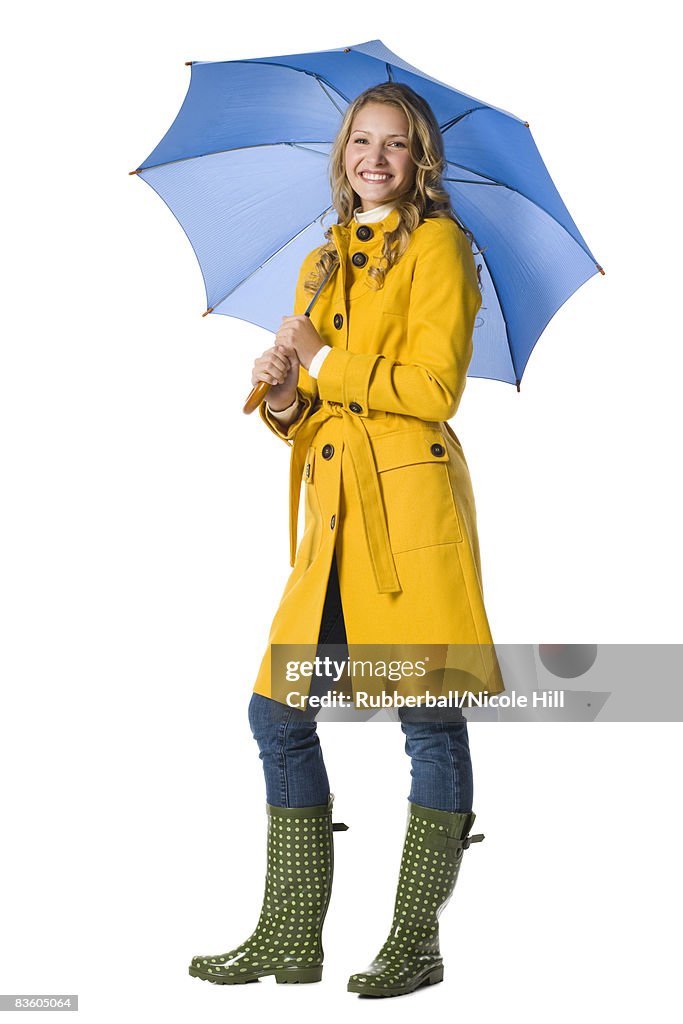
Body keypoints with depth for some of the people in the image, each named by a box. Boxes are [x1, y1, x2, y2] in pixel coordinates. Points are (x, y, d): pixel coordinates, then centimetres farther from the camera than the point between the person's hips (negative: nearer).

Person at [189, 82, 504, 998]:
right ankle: (291, 938, 15)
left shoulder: (436, 243, 2)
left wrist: (323, 366, -5)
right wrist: (283, 396, -1)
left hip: (410, 499, -7)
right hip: (335, 505, 7)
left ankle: (417, 939, 6)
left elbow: (434, 387, -10)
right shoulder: (323, 263, 22)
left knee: (430, 716, -5)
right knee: (278, 712, 5)